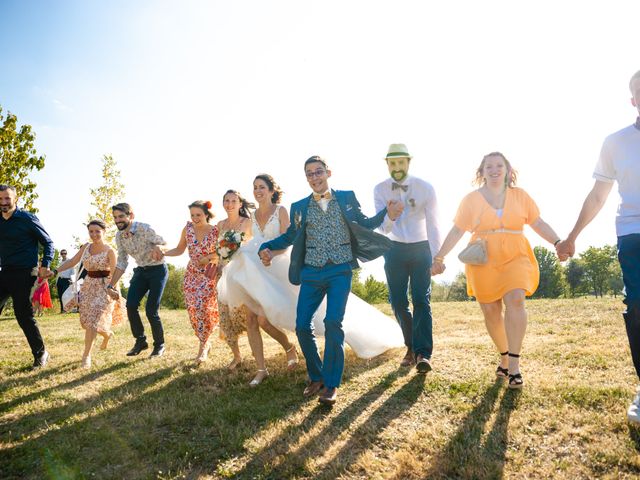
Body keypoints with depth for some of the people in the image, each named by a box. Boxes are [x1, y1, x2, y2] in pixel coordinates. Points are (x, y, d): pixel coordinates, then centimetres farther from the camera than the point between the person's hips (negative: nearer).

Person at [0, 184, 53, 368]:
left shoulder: (28, 219, -5)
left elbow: (48, 242, -2)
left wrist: (45, 266, -13)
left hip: (23, 274, -6)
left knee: (23, 315, -5)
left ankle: (41, 354, 10)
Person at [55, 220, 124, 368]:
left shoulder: (109, 251, -12)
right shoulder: (85, 247, 4)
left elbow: (114, 274, -12)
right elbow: (72, 262, 8)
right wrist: (55, 271, -4)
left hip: (104, 288, -6)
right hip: (88, 286, 6)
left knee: (92, 321, -10)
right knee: (87, 320, 8)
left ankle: (86, 355, -1)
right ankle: (107, 334, 37)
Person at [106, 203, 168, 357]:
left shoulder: (145, 229, -22)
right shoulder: (119, 236, -1)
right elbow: (122, 263, 7)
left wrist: (157, 249, -43)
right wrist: (111, 285, 3)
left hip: (158, 270, -6)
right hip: (141, 271, 6)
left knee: (151, 310, -10)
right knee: (130, 305, -8)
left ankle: (159, 344, 11)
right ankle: (140, 341, 12)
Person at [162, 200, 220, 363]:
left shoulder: (216, 231, -11)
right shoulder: (187, 229, -1)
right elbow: (179, 250, 8)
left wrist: (209, 258, -18)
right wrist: (162, 253, -6)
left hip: (209, 274, -4)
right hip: (192, 274, 4)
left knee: (202, 307, -14)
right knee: (192, 309, 2)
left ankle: (203, 346, 4)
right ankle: (205, 343, 21)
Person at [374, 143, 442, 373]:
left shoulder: (425, 188, -12)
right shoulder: (380, 189, -8)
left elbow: (433, 224, -7)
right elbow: (384, 229, -11)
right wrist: (390, 215, -34)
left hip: (421, 248, -2)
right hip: (395, 250, 2)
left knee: (421, 300, -12)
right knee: (398, 302, 3)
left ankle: (423, 353, -14)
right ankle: (411, 347, 20)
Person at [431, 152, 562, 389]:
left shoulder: (520, 195, 10)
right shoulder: (471, 199, 7)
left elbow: (538, 223, 9)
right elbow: (457, 230, 5)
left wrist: (557, 242, -5)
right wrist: (439, 256, 0)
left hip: (515, 258, 0)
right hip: (483, 261, 0)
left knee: (515, 300, -20)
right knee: (490, 311, 3)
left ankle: (514, 364, -16)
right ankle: (504, 357, 24)